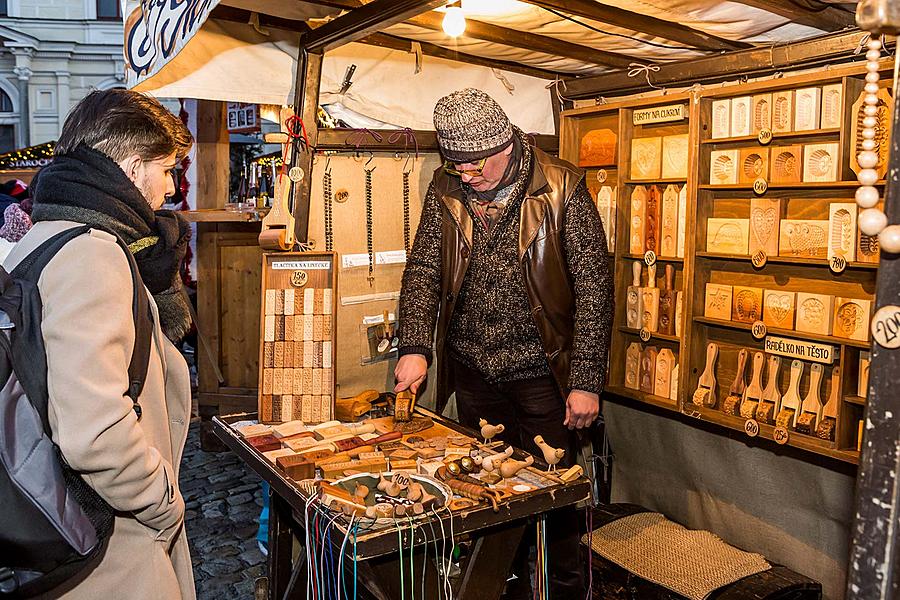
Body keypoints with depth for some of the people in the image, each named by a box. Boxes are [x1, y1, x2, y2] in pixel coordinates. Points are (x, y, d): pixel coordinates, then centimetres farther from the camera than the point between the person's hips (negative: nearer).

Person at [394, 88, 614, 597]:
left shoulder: (561, 191, -11)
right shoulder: (446, 191, 0)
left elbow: (594, 288, -11)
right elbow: (423, 271, 0)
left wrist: (586, 381, -14)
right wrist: (414, 348, -16)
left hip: (542, 371, -3)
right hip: (473, 369, 4)